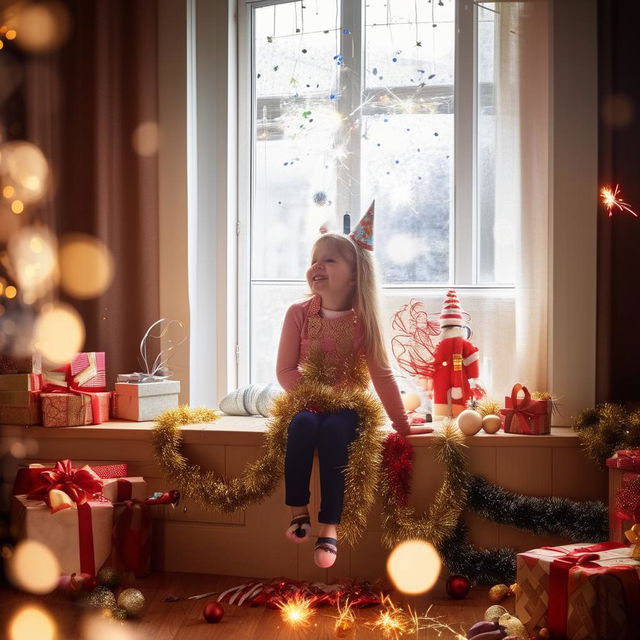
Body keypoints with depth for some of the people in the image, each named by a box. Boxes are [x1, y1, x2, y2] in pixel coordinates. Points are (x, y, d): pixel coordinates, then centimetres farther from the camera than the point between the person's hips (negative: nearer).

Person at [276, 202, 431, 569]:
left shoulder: (364, 319, -5)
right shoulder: (299, 314, -4)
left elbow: (382, 375, -2)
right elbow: (286, 370, -3)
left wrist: (402, 424, 0)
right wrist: (314, 394, -18)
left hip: (347, 407, -1)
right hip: (308, 403, 1)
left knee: (333, 430, -33)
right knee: (302, 425, -33)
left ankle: (330, 526, -29)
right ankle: (299, 512, -24)